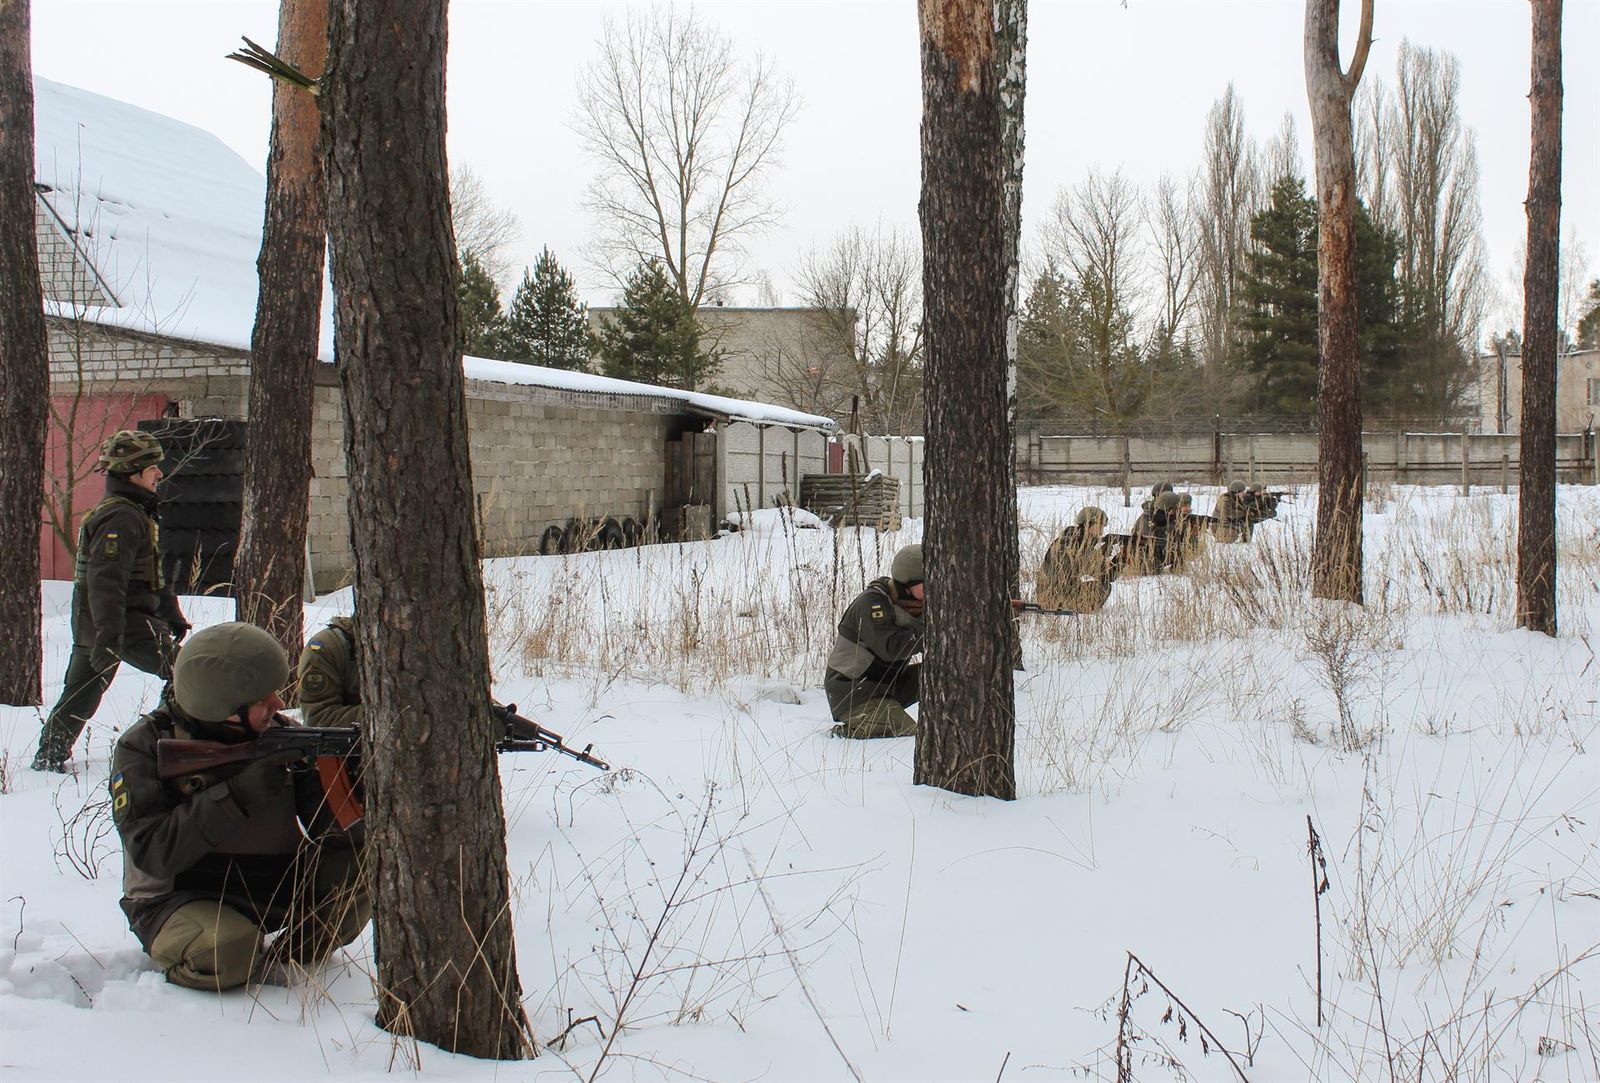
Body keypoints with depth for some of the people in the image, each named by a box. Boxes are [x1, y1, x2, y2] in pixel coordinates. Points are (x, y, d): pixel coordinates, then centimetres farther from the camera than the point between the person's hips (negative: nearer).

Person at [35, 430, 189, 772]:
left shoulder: (136, 513, 20)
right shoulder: (122, 518, -16)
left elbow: (152, 574, 27)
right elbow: (106, 579, -25)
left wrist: (173, 616, 28)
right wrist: (110, 635, -30)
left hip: (93, 623, 11)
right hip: (125, 622, -11)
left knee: (80, 693, 16)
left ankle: (49, 755, 23)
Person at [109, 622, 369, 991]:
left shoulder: (280, 733, -3)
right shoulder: (143, 747, -13)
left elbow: (326, 825, -8)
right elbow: (151, 852, -23)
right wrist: (237, 794, -32)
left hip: (274, 886, 4)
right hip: (178, 898, -4)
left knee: (361, 863, -18)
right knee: (228, 951, -35)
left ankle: (289, 959, 0)